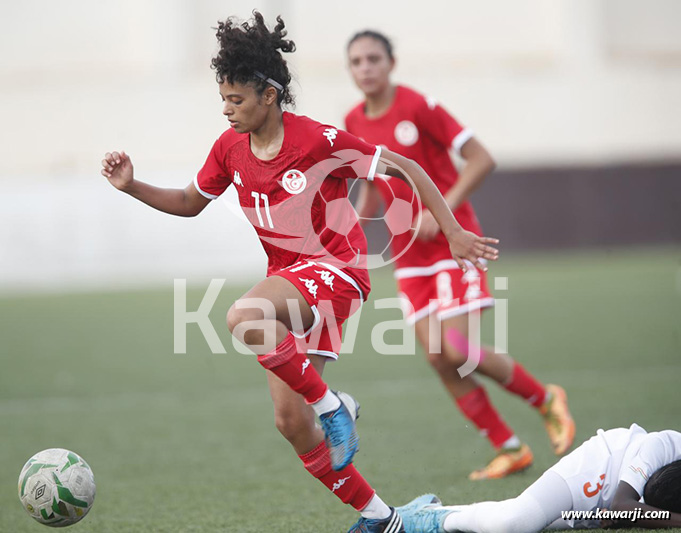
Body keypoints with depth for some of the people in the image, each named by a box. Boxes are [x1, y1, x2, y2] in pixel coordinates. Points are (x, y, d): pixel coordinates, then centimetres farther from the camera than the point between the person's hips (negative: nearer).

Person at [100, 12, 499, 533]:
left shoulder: (319, 141, -18)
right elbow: (190, 203, 15)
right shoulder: (230, 148, 0)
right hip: (288, 279, 7)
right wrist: (132, 187, 0)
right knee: (291, 423, 3)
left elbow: (405, 168, -11)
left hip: (336, 270, -7)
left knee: (244, 318, -36)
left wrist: (454, 233, -15)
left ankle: (331, 406, -17)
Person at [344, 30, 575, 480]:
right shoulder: (354, 123, 6)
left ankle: (546, 399, 10)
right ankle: (509, 449, 8)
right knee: (438, 360, -3)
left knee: (459, 352, -15)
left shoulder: (418, 107, -13)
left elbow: (482, 160, -14)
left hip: (454, 243, -6)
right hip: (410, 255, 6)